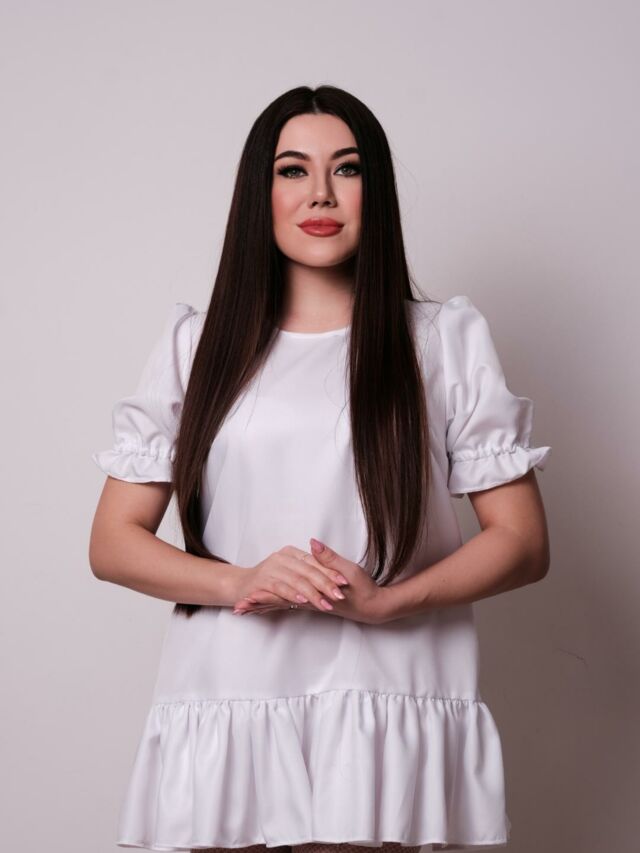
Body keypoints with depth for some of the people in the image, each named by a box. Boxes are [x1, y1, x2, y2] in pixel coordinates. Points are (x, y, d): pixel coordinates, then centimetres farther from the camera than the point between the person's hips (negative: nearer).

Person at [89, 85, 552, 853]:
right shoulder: (195, 345, 11)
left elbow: (524, 543, 4)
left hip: (393, 722, -1)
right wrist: (240, 583, -11)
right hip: (227, 716, 1)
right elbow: (112, 544, 7)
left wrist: (386, 600, -13)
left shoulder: (447, 339, 8)